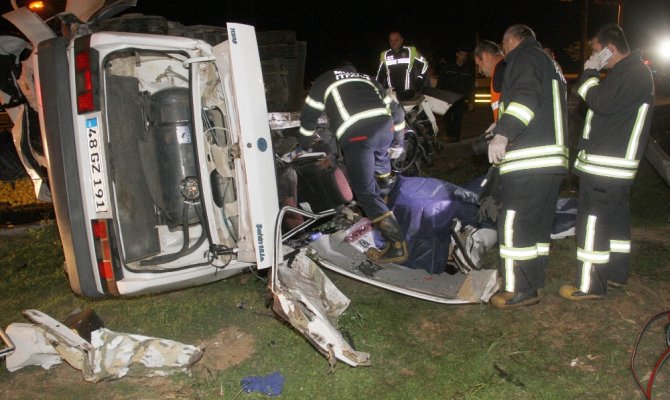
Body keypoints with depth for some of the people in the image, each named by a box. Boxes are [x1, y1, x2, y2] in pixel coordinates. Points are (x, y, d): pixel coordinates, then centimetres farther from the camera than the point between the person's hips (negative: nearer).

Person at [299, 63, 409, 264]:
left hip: (356, 134, -4)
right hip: (384, 126, 4)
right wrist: (398, 142, 44)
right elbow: (396, 110, 33)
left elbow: (309, 115, 28)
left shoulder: (325, 79, 27)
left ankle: (397, 245, -5)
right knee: (380, 158, 38)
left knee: (365, 191, 1)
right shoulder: (368, 79, 35)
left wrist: (304, 144, 44)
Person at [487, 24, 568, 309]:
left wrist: (503, 132, -26)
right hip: (555, 159, 10)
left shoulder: (522, 56, 1)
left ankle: (519, 290, -3)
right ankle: (534, 281, 23)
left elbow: (526, 96, -18)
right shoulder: (550, 65, 30)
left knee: (514, 224, -7)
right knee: (539, 223, 15)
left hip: (529, 159, -10)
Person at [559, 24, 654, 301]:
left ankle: (590, 285, -2)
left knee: (593, 222, -7)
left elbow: (601, 102, -24)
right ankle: (616, 273, 31)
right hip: (618, 164, 11)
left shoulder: (632, 73, -16)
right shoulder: (634, 71, 17)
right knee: (617, 217, 18)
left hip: (604, 164, -11)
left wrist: (589, 73, -13)